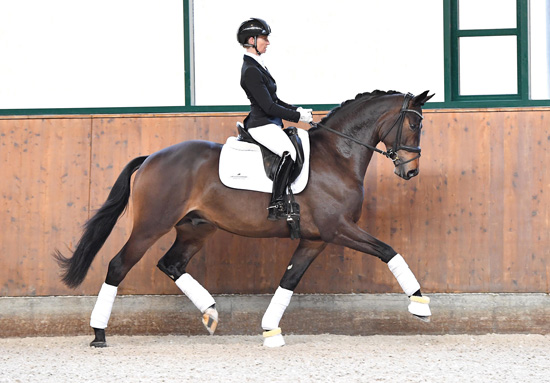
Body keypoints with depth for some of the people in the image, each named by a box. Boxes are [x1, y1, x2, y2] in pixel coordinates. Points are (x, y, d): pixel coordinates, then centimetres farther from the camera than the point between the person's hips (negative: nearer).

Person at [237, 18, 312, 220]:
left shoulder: (257, 66, 14)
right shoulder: (251, 71, -18)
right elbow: (269, 107, -21)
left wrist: (296, 110, 10)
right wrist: (298, 116, -15)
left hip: (270, 123, 11)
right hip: (262, 125, -11)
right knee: (289, 152, -31)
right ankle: (276, 205, -33)